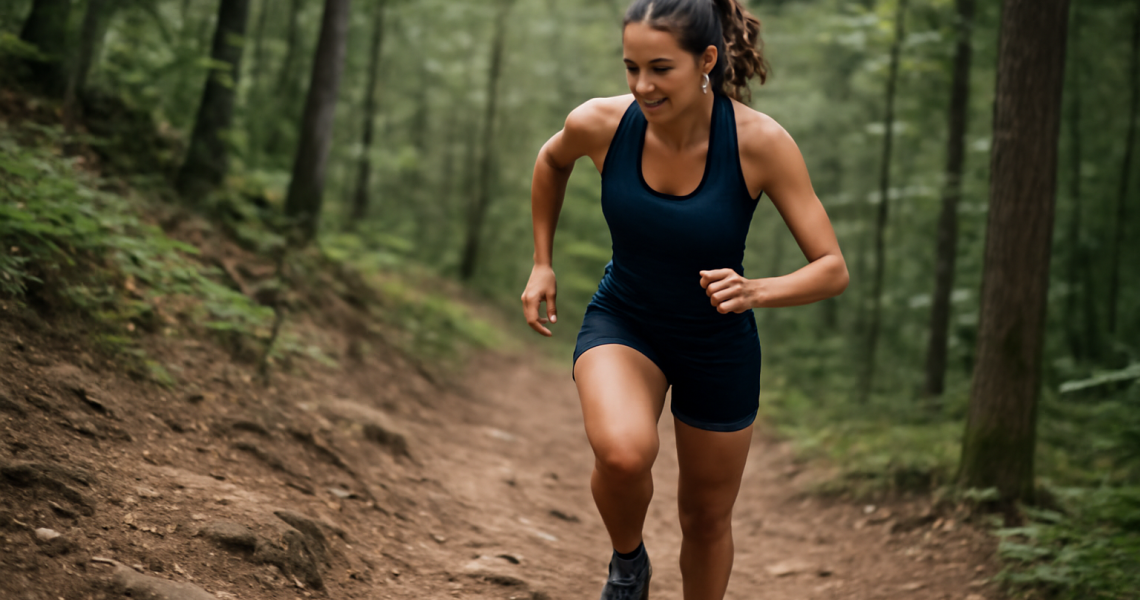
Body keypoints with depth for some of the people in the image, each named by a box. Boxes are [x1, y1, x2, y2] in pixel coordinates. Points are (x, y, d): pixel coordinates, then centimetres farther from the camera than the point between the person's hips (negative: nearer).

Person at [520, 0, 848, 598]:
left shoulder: (761, 142, -26)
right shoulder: (600, 124, -20)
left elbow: (833, 269, -20)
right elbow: (552, 159, 6)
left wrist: (755, 292, -38)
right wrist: (541, 264, 4)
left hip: (719, 345, 0)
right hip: (622, 324, 0)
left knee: (706, 519, 16)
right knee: (623, 453, -32)